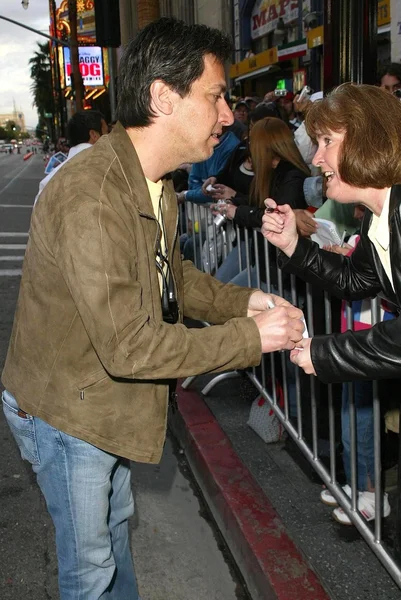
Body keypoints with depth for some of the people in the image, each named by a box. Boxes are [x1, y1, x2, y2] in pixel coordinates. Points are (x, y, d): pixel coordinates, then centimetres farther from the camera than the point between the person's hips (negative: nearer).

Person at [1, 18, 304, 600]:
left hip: (106, 398, 9)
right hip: (64, 413, -9)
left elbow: (173, 278, 11)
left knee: (115, 521, 30)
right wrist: (251, 338, -26)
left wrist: (244, 300, -6)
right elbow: (128, 347, -33)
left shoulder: (155, 185, -1)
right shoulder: (91, 196, -34)